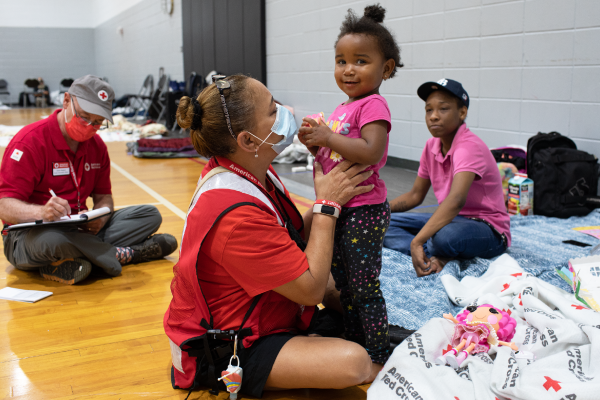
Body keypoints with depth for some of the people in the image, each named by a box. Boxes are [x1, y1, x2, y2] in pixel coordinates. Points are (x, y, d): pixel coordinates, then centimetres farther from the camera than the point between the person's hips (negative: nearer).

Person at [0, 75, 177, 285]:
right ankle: (119, 254, -16)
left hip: (80, 230, 7)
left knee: (150, 214, -5)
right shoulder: (30, 141, -14)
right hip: (31, 234, -6)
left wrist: (100, 218, -14)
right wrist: (41, 212, -42)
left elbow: (103, 197, 12)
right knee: (51, 240, -43)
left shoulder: (96, 145, 7)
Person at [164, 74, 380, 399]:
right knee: (351, 362, -23)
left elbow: (296, 238, 5)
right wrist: (327, 205, -20)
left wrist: (328, 202, -11)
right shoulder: (235, 214, -32)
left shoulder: (256, 174, -2)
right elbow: (311, 289, -26)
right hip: (220, 355, -9)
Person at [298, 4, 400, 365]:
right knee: (344, 285, 20)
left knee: (365, 289, 1)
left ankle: (381, 359, 16)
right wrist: (314, 143, -1)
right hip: (340, 210, 9)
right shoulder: (343, 108, 13)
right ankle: (354, 345, 36)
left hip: (364, 212, -9)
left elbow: (371, 151, -29)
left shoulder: (373, 105, -14)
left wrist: (328, 137, -24)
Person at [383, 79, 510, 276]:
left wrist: (417, 241, -48)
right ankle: (434, 258, -23)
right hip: (452, 219, 8)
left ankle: (435, 258, -8)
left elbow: (456, 200, -40)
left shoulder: (470, 147, -24)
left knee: (445, 235, -41)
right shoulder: (432, 146, 2)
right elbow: (415, 195, 13)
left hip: (488, 232, -8)